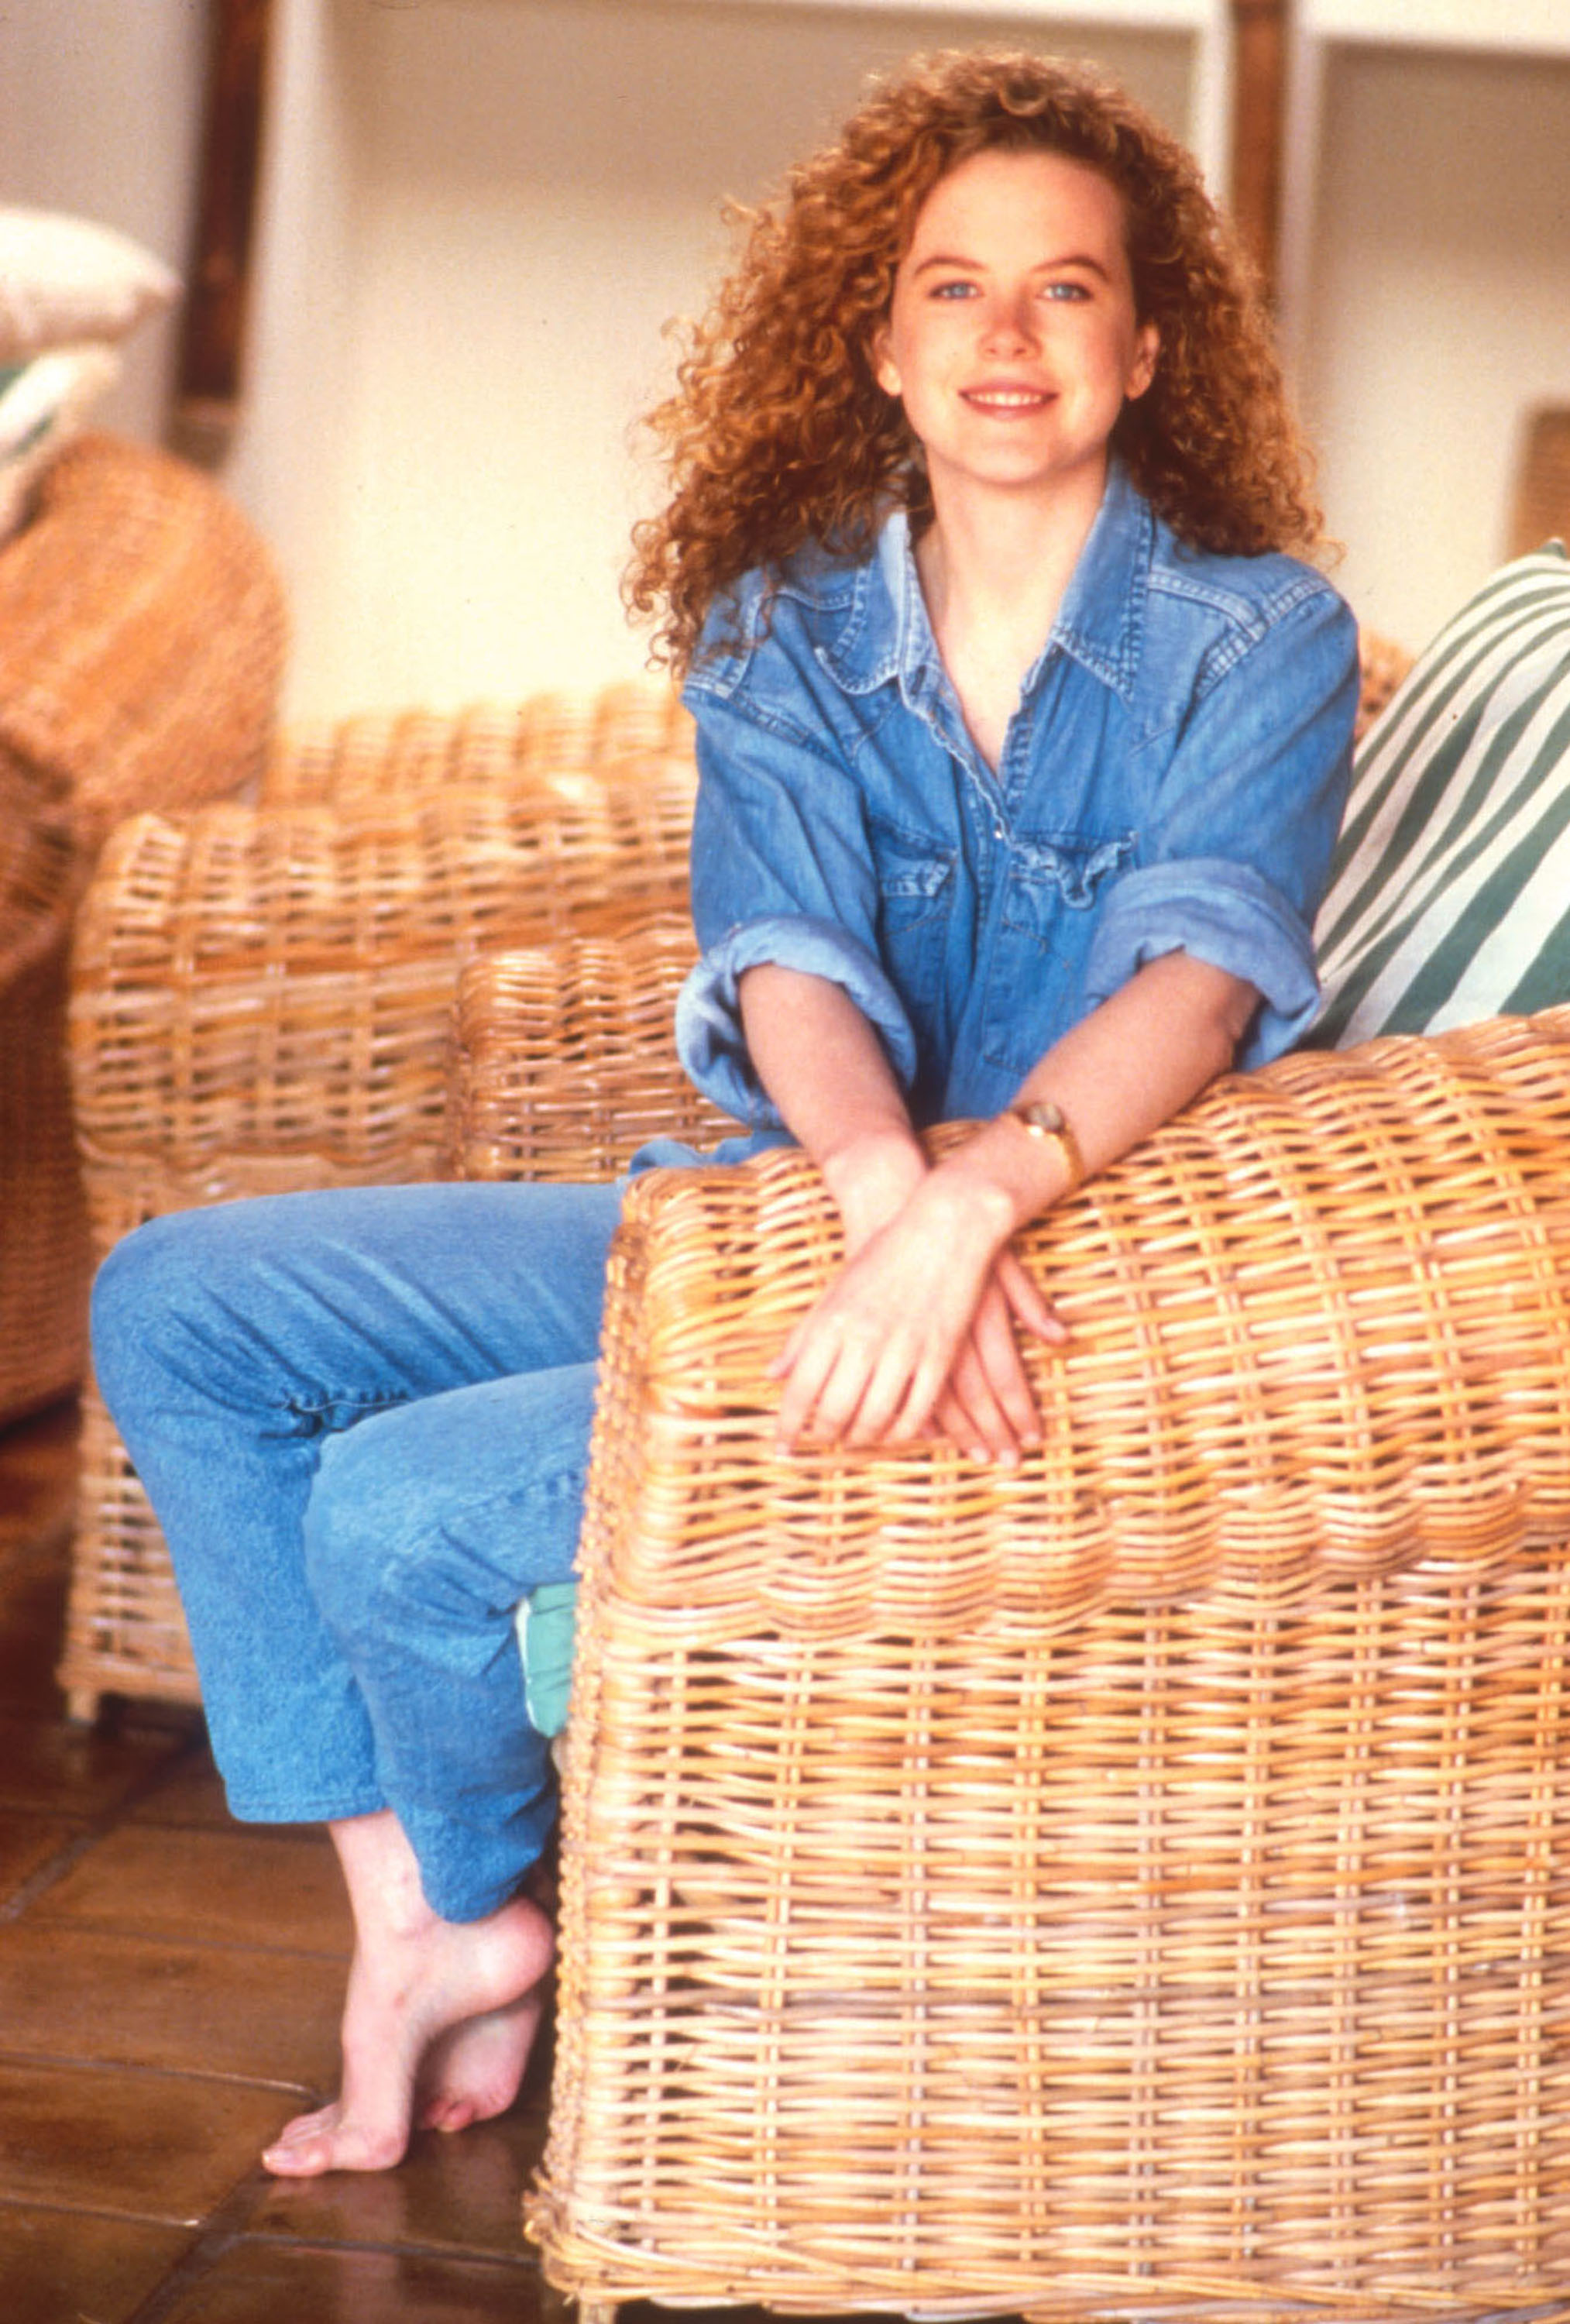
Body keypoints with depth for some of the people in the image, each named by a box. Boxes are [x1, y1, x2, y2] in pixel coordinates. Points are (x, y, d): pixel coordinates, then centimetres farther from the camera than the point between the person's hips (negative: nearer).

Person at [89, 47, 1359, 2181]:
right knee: (179, 1308, -3)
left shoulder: (1260, 640, -7)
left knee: (400, 1508, -20)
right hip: (791, 1219, 6)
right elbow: (791, 963, -13)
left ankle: (484, 1897, 14)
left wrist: (977, 1201, -44)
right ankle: (409, 1919, -2)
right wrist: (888, 1194, -36)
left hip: (1077, 1278, -6)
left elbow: (1201, 968, -24)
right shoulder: (784, 628, 4)